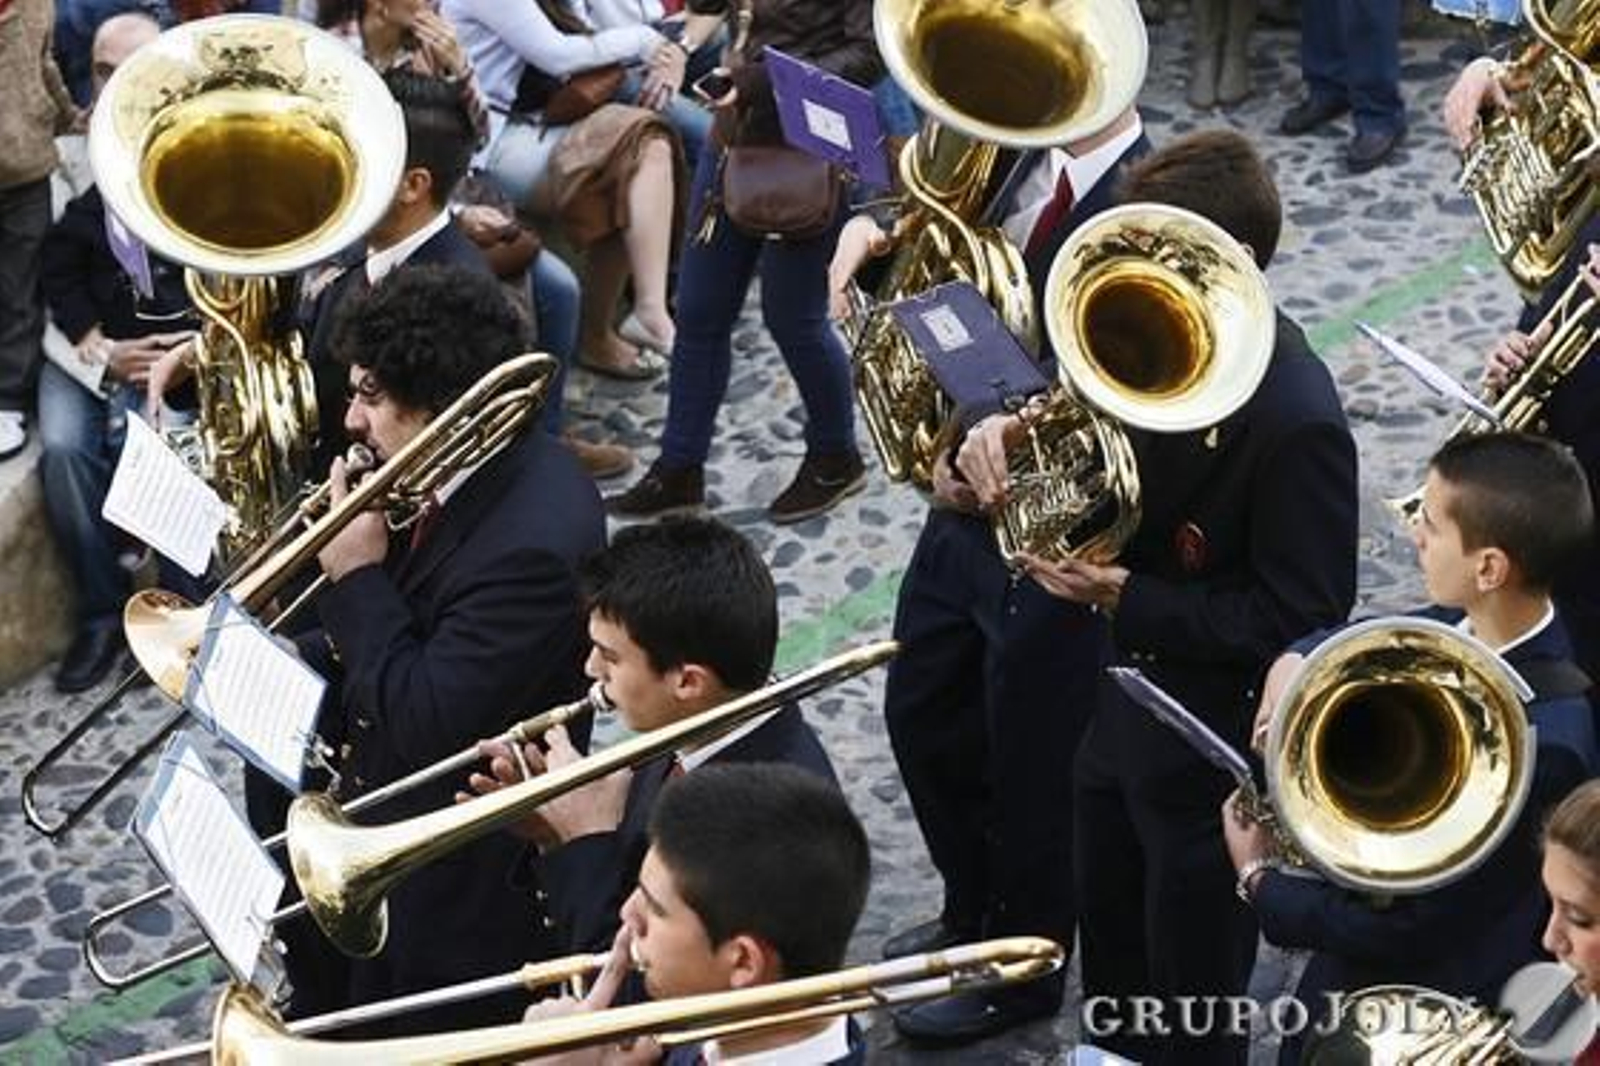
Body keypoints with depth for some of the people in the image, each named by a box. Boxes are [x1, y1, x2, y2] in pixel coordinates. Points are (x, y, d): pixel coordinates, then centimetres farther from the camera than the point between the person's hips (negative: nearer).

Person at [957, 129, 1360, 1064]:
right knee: (1112, 954, 28)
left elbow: (1300, 621, -26)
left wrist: (1122, 596, -27)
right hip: (1122, 694, 8)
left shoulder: (1297, 421, -29)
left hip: (1216, 736, -8)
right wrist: (1013, 425, -14)